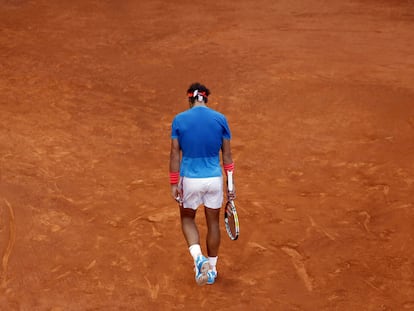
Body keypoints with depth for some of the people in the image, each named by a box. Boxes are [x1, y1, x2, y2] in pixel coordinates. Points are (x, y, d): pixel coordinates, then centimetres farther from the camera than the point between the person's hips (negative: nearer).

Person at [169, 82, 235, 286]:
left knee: (187, 219, 21)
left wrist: (173, 184, -1)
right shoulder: (220, 119, -3)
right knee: (213, 223, 18)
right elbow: (227, 155, -1)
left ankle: (198, 258, -3)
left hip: (189, 179, -1)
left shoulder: (179, 120, -6)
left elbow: (175, 154, -6)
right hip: (214, 179, 1)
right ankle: (211, 269, 29)